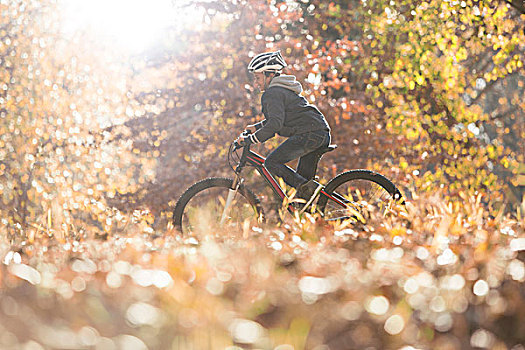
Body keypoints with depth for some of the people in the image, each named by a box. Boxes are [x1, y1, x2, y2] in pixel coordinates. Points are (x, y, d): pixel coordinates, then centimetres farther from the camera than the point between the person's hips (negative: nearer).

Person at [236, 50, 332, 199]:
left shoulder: (272, 93, -7)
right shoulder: (282, 89, 25)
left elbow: (275, 123, -21)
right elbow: (278, 118, 36)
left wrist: (251, 139, -17)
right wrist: (256, 127, 27)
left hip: (308, 134, -10)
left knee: (272, 162, -8)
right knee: (303, 178, 13)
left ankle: (305, 187, -17)